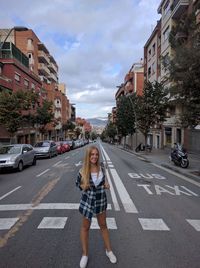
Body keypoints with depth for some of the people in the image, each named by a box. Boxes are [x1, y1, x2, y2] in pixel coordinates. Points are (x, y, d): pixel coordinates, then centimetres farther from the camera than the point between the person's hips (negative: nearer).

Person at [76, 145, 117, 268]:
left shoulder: (101, 169, -8)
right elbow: (78, 183, 0)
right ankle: (85, 254, 36)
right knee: (85, 227, 15)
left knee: (103, 225, 19)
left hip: (101, 200, 2)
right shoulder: (83, 171, -16)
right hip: (88, 201, -2)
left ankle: (109, 250, 40)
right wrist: (83, 186, -21)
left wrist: (106, 185, -10)